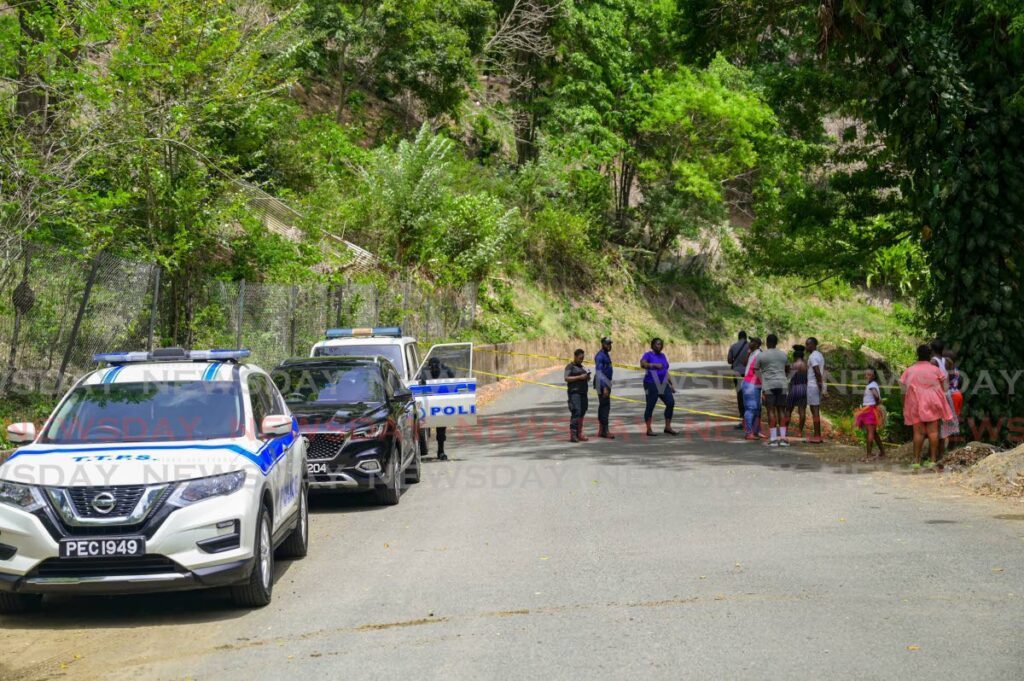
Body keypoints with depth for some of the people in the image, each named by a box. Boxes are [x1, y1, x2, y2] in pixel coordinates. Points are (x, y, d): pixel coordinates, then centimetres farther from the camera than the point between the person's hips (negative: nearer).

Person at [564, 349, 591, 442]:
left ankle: (579, 434, 8)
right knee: (576, 412, -17)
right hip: (574, 392, -8)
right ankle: (572, 435, -20)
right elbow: (567, 378, -15)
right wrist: (580, 377, -20)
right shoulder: (570, 366, -2)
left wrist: (588, 377, 1)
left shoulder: (581, 367, 21)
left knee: (582, 413, 5)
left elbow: (585, 379, 25)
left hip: (583, 392, 8)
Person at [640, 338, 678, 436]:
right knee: (650, 406, -4)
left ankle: (668, 427, 2)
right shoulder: (648, 355, -3)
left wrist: (671, 384, 16)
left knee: (671, 403, -5)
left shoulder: (662, 356, 17)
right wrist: (655, 365, -35)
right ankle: (649, 430, 2)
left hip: (663, 385, 6)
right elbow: (642, 364, -23)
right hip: (651, 385, -6)